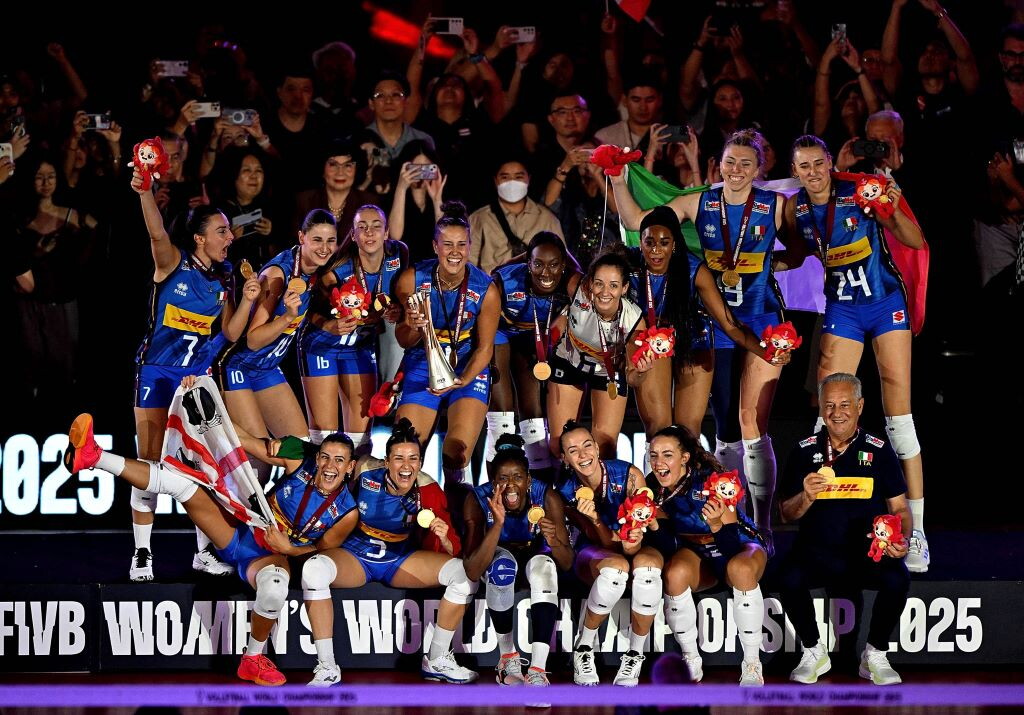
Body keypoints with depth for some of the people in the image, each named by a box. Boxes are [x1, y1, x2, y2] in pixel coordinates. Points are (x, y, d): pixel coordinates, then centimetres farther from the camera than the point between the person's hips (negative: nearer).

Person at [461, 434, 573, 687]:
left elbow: (567, 564, -20)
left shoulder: (547, 498, -25)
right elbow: (473, 573, -35)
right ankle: (508, 657, -20)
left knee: (544, 565, -35)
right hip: (499, 556, 0)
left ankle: (538, 670, -42)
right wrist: (497, 524, -46)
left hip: (534, 555, 1)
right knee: (502, 565, -36)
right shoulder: (478, 501, -27)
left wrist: (553, 541, -44)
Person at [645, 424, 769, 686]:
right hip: (696, 552, 4)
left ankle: (752, 665, -26)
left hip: (740, 546, -3)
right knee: (674, 573, -32)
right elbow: (667, 548, -8)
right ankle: (691, 662, -13)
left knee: (740, 569, -39)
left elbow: (734, 545, -28)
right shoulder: (655, 488, -10)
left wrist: (716, 524, -48)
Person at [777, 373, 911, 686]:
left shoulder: (879, 450, 6)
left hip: (868, 553, 0)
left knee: (897, 579, -31)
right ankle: (814, 652, -4)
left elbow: (900, 508, 9)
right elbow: (786, 514, 8)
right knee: (790, 578, -30)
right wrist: (807, 497, -13)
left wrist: (899, 539, -12)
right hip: (817, 552, 1)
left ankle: (875, 656, -6)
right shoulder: (804, 452, 7)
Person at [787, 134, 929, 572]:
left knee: (898, 414, -6)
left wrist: (893, 212, -25)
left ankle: (916, 531, -3)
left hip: (886, 302, -4)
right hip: (841, 309, 4)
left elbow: (916, 243, -9)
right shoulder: (795, 209, 0)